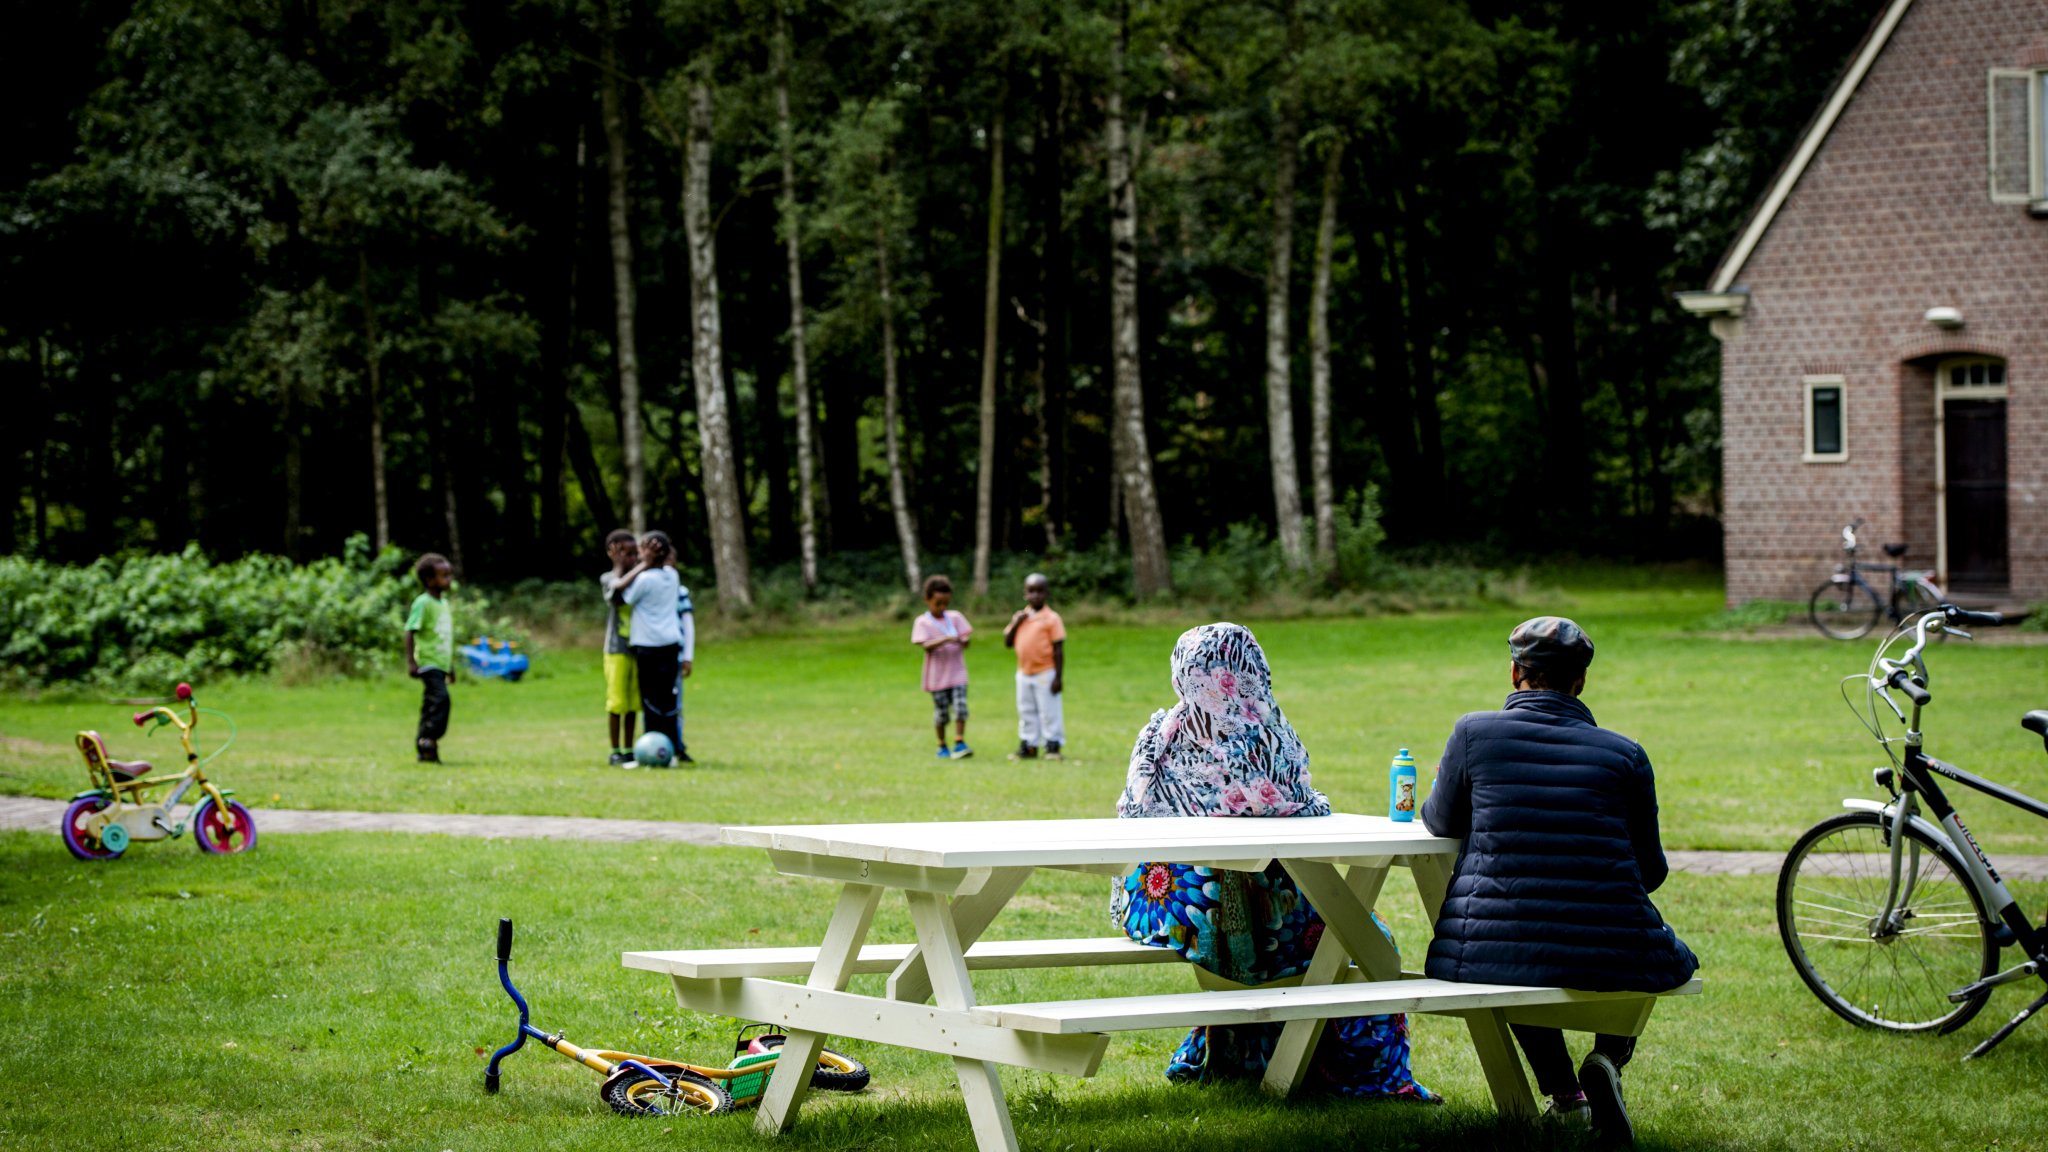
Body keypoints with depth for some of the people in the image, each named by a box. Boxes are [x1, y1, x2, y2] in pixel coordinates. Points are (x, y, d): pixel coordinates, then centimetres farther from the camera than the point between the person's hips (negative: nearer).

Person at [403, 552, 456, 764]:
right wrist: (411, 662, -20)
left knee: (431, 705, 8)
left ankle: (425, 751, 10)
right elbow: (410, 632, -14)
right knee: (440, 697, -23)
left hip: (441, 664, 9)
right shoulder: (423, 603, -10)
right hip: (428, 661, -9)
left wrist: (450, 664, 27)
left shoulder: (443, 602, 16)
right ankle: (428, 740, -25)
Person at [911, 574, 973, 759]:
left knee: (960, 707, -11)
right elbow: (925, 645, -17)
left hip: (957, 673, 2)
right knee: (941, 711, 7)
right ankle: (942, 746, 21)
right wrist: (945, 640, -32)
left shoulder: (955, 617, 6)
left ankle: (959, 743, -10)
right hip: (937, 676, -2)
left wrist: (964, 640, -23)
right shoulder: (923, 622, -4)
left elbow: (966, 639, 1)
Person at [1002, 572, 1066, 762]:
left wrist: (1058, 677, -15)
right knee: (1026, 712, 13)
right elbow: (1008, 642, 8)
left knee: (1049, 711, -2)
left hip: (1045, 673, -6)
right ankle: (1028, 745, 21)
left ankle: (1053, 746, 4)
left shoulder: (1051, 618, -10)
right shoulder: (1020, 617, 9)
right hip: (1024, 673, 6)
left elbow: (1058, 650, -11)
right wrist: (1015, 624, -9)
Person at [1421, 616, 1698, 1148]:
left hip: (1491, 955, 1)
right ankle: (1609, 1056, 8)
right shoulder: (1624, 754, 3)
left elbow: (1441, 821, 17)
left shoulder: (1474, 732, 1)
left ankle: (1561, 1089, 25)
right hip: (1611, 958, -1)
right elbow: (1651, 870, 11)